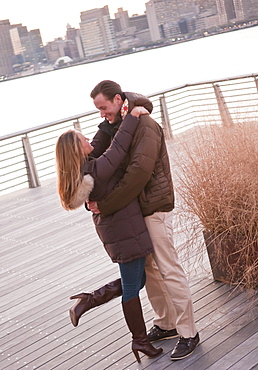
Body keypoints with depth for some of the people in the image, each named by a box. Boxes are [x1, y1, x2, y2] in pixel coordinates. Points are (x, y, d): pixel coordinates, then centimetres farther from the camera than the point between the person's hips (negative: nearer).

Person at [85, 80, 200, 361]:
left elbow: (138, 173, -28)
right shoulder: (114, 126, 11)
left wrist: (105, 205, -24)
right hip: (133, 209, 9)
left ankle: (188, 332, 7)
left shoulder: (145, 127, -18)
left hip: (153, 207, -9)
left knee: (169, 270, -3)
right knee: (148, 269, 15)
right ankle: (165, 323, 29)